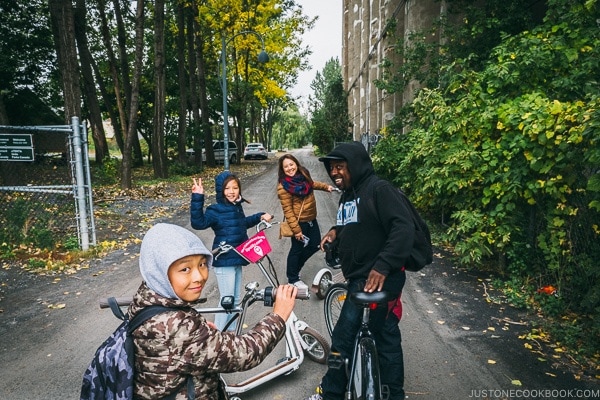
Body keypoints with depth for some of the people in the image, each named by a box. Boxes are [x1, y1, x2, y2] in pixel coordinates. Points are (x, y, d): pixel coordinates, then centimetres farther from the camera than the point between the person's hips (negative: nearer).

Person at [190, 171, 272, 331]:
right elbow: (198, 223, -32)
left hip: (237, 259, 8)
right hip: (224, 261, -8)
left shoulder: (237, 207, 8)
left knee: (236, 299, 19)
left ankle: (231, 330, 36)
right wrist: (197, 197, -39)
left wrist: (259, 217, 19)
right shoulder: (215, 210, -15)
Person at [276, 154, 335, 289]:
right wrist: (296, 230, -21)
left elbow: (312, 183, 25)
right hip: (300, 222, -8)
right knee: (297, 249, 7)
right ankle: (293, 279, 28)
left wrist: (325, 186, 14)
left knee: (315, 245, 17)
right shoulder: (283, 187, -21)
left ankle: (295, 268, 37)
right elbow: (288, 211, -20)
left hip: (311, 219, 8)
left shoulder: (303, 175, 0)